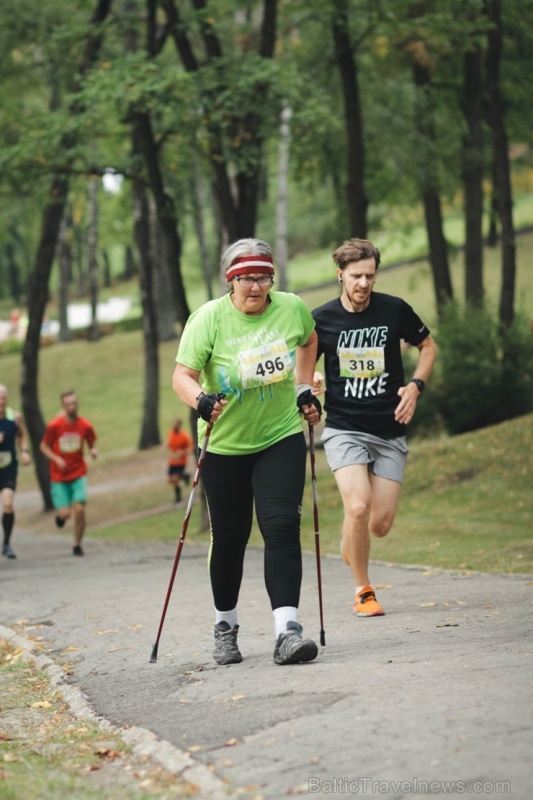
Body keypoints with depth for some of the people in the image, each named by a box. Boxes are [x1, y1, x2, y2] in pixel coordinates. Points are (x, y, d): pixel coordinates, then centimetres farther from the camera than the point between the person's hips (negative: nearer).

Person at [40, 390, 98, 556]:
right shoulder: (54, 425, -10)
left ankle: (77, 545, 8)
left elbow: (91, 445, 10)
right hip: (59, 476, -1)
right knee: (65, 513, -8)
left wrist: (93, 451, -13)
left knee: (80, 509, -12)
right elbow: (44, 446, 0)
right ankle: (60, 515, 32)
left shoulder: (85, 426, -4)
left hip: (78, 474, 1)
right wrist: (56, 459, -15)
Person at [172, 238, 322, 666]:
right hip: (225, 444, -1)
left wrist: (305, 389, 11)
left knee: (282, 527, -15)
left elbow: (308, 341, 18)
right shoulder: (209, 318, -13)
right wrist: (201, 400, -38)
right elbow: (182, 375, -18)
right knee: (229, 539, 8)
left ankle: (287, 629, -20)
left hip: (282, 438, 1)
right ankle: (226, 625, 30)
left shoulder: (293, 308, -5)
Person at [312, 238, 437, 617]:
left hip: (390, 432, 2)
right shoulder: (321, 319, -5)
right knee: (358, 506, -22)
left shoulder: (395, 310, -3)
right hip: (344, 429, -2)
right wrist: (309, 386, -14)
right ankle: (363, 590, -2)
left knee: (381, 524, -2)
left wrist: (416, 385, -2)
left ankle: (351, 543, 36)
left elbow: (428, 346, 14)